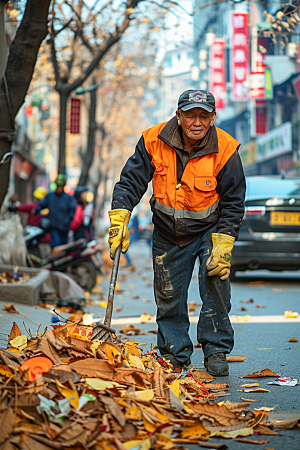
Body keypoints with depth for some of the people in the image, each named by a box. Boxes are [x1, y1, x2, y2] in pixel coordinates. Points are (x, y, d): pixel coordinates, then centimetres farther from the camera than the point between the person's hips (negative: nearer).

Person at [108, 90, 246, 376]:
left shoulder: (225, 150, -20)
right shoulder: (154, 141, -16)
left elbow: (232, 203, -13)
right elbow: (130, 182, -6)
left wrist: (222, 246, -19)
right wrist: (119, 218, -19)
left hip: (209, 230, -2)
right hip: (167, 233, 2)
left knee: (216, 281, -18)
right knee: (168, 296, 5)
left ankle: (216, 350, -2)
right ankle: (175, 353, 23)